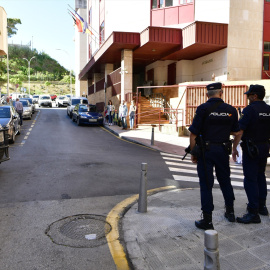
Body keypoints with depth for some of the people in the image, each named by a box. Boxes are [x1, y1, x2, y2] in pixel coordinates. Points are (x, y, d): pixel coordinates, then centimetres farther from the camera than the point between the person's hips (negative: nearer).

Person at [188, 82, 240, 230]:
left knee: (206, 184, 2)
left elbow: (193, 133, -11)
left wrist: (193, 153, -2)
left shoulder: (203, 108, -10)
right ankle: (230, 212, 36)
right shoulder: (231, 110, 2)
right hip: (223, 150, 4)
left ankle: (207, 220, 7)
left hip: (206, 150, -4)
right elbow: (235, 132, 12)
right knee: (225, 180, 20)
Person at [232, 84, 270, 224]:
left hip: (251, 148, -7)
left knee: (250, 179, -4)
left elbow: (240, 130, -18)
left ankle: (253, 213, -2)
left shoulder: (249, 109, -14)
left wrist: (234, 148, -11)